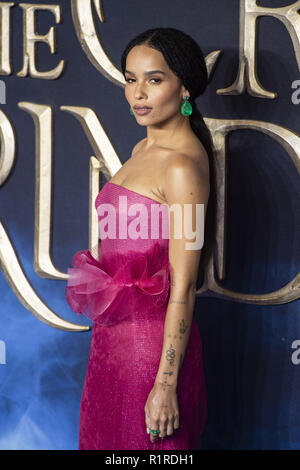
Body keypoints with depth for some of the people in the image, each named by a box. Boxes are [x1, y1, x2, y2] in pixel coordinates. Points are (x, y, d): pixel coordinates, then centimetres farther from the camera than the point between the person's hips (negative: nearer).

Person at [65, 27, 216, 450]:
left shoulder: (183, 166, -19)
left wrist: (166, 384, -20)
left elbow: (183, 288, -21)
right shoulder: (143, 150, 9)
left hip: (151, 341, -9)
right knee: (108, 439, 19)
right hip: (115, 335, 9)